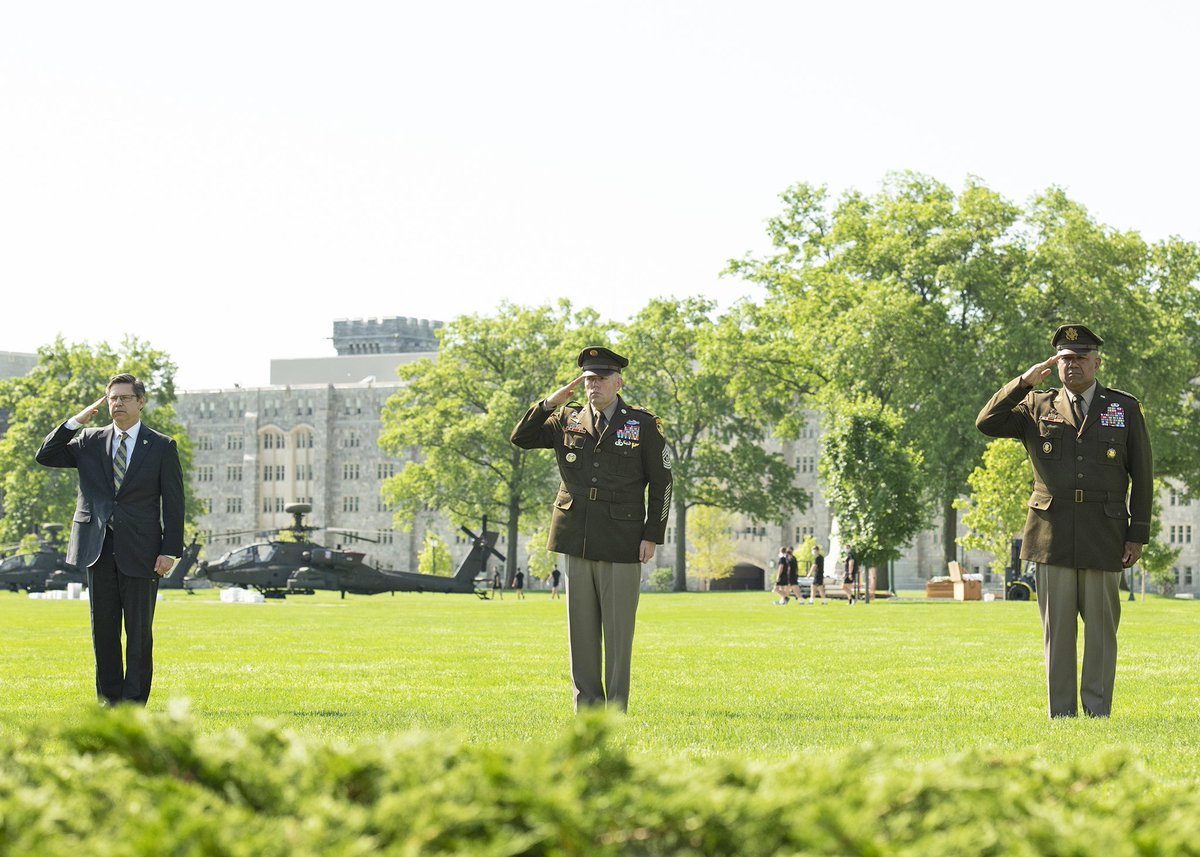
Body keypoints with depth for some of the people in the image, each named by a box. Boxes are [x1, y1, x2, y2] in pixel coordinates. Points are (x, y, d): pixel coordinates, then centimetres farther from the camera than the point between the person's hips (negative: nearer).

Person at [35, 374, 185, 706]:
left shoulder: (161, 447, 2)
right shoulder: (90, 441, 10)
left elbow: (174, 503, 0)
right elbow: (46, 456, 4)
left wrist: (170, 551, -8)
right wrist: (77, 420, -3)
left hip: (140, 552, -3)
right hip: (98, 550, 3)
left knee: (139, 634, 0)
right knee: (103, 631, 6)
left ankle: (134, 706, 4)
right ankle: (109, 703, 14)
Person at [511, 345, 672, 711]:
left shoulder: (644, 425, 0)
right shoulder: (568, 420, 10)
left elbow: (661, 484, 2)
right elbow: (521, 438, 10)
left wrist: (652, 536, -5)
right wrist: (549, 404, -4)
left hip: (621, 543, -3)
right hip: (577, 540, 3)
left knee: (618, 628, -1)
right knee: (581, 627, 6)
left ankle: (616, 709, 4)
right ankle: (587, 706, 12)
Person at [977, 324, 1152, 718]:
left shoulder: (1125, 408, 8)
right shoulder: (1037, 407, 11)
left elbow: (1142, 476, 6)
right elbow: (986, 423, 0)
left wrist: (1138, 534, -1)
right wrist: (1023, 383, -9)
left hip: (1104, 536, -1)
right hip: (1053, 536, 1)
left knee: (1101, 629, 2)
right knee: (1057, 630, 1)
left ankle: (1097, 713, 6)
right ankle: (1061, 716, 5)